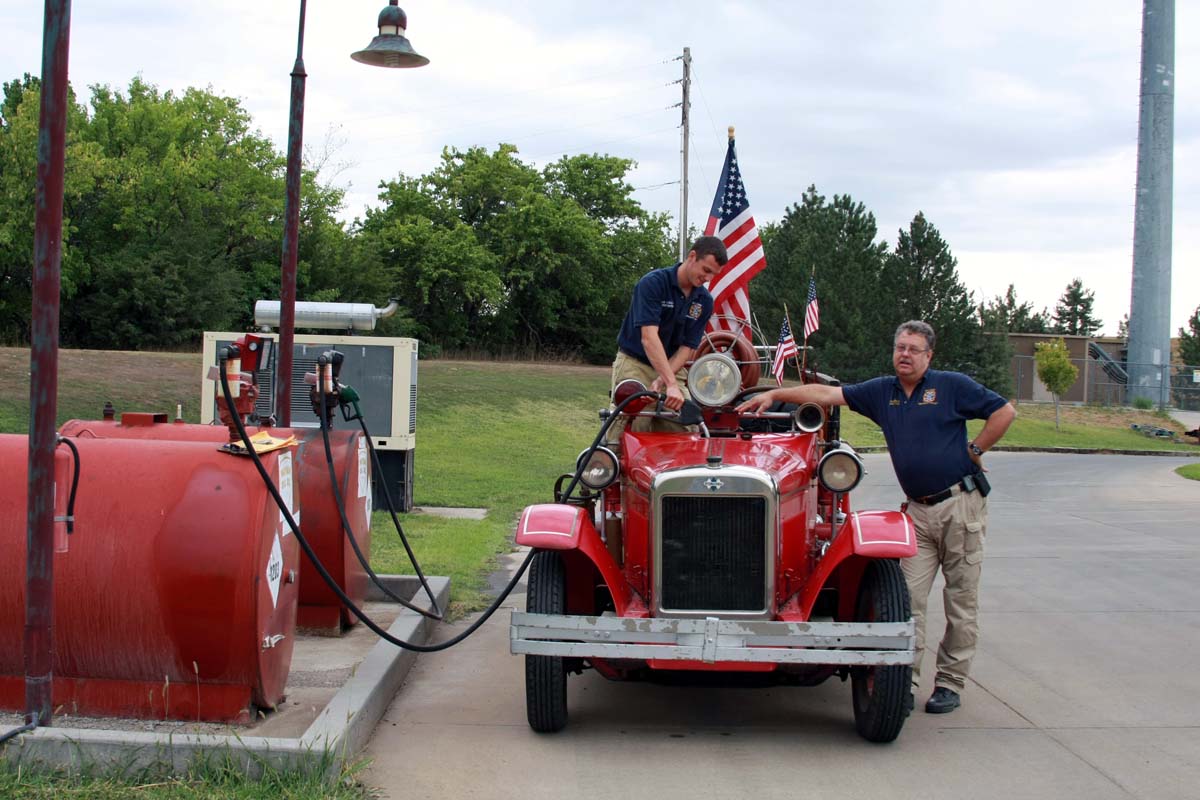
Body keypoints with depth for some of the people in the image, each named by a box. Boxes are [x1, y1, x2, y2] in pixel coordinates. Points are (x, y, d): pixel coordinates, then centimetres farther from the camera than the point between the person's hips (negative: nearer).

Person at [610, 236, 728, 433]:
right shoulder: (653, 283, -17)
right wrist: (671, 384, -36)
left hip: (669, 369, 5)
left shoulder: (704, 301, 0)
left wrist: (661, 380, -19)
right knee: (635, 423, -20)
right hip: (634, 363, -5)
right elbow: (648, 337, -27)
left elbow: (687, 347, -1)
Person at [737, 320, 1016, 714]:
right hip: (919, 510, 4)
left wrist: (974, 451, -3)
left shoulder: (952, 386, -2)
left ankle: (950, 684, 10)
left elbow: (1004, 411, -1)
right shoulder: (881, 392, 11)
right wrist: (773, 394, 5)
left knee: (961, 600, 2)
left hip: (961, 503, -4)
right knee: (909, 599, -3)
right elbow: (826, 393, 9)